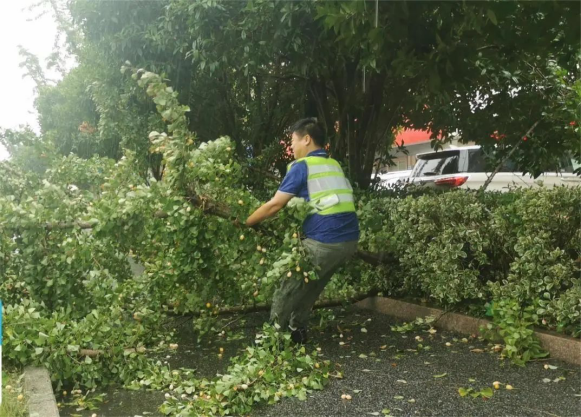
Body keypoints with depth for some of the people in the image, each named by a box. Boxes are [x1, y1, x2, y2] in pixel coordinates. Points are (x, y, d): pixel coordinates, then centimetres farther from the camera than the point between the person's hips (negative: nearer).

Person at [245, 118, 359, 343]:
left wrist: (247, 222, 11)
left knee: (288, 289, 10)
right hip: (349, 239, 8)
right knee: (311, 287, 24)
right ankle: (297, 330, 32)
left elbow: (275, 205, -2)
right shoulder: (334, 165, 20)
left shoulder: (302, 166, -2)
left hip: (323, 241, -8)